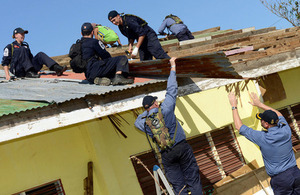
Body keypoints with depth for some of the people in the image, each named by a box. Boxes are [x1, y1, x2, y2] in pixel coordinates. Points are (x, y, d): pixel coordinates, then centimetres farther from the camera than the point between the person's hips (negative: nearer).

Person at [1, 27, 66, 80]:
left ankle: (57, 68, -35)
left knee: (40, 55, -13)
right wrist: (7, 75, -12)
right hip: (18, 71, -5)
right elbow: (5, 62, 2)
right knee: (22, 49, -23)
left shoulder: (26, 46, 28)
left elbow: (31, 58, 31)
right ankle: (29, 72, -39)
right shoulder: (9, 47, 10)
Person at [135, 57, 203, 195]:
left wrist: (147, 111, 25)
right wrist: (173, 68, 15)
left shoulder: (143, 122, 1)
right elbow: (172, 90, 4)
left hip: (166, 155, 2)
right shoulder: (165, 109, -5)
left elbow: (137, 121, 27)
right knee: (193, 180, 5)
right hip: (181, 147, -2)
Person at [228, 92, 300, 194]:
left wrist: (234, 106, 0)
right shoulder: (286, 130, -5)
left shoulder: (263, 138, -19)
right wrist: (260, 104, 23)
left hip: (281, 179, -5)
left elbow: (239, 127, -8)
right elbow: (279, 115, 19)